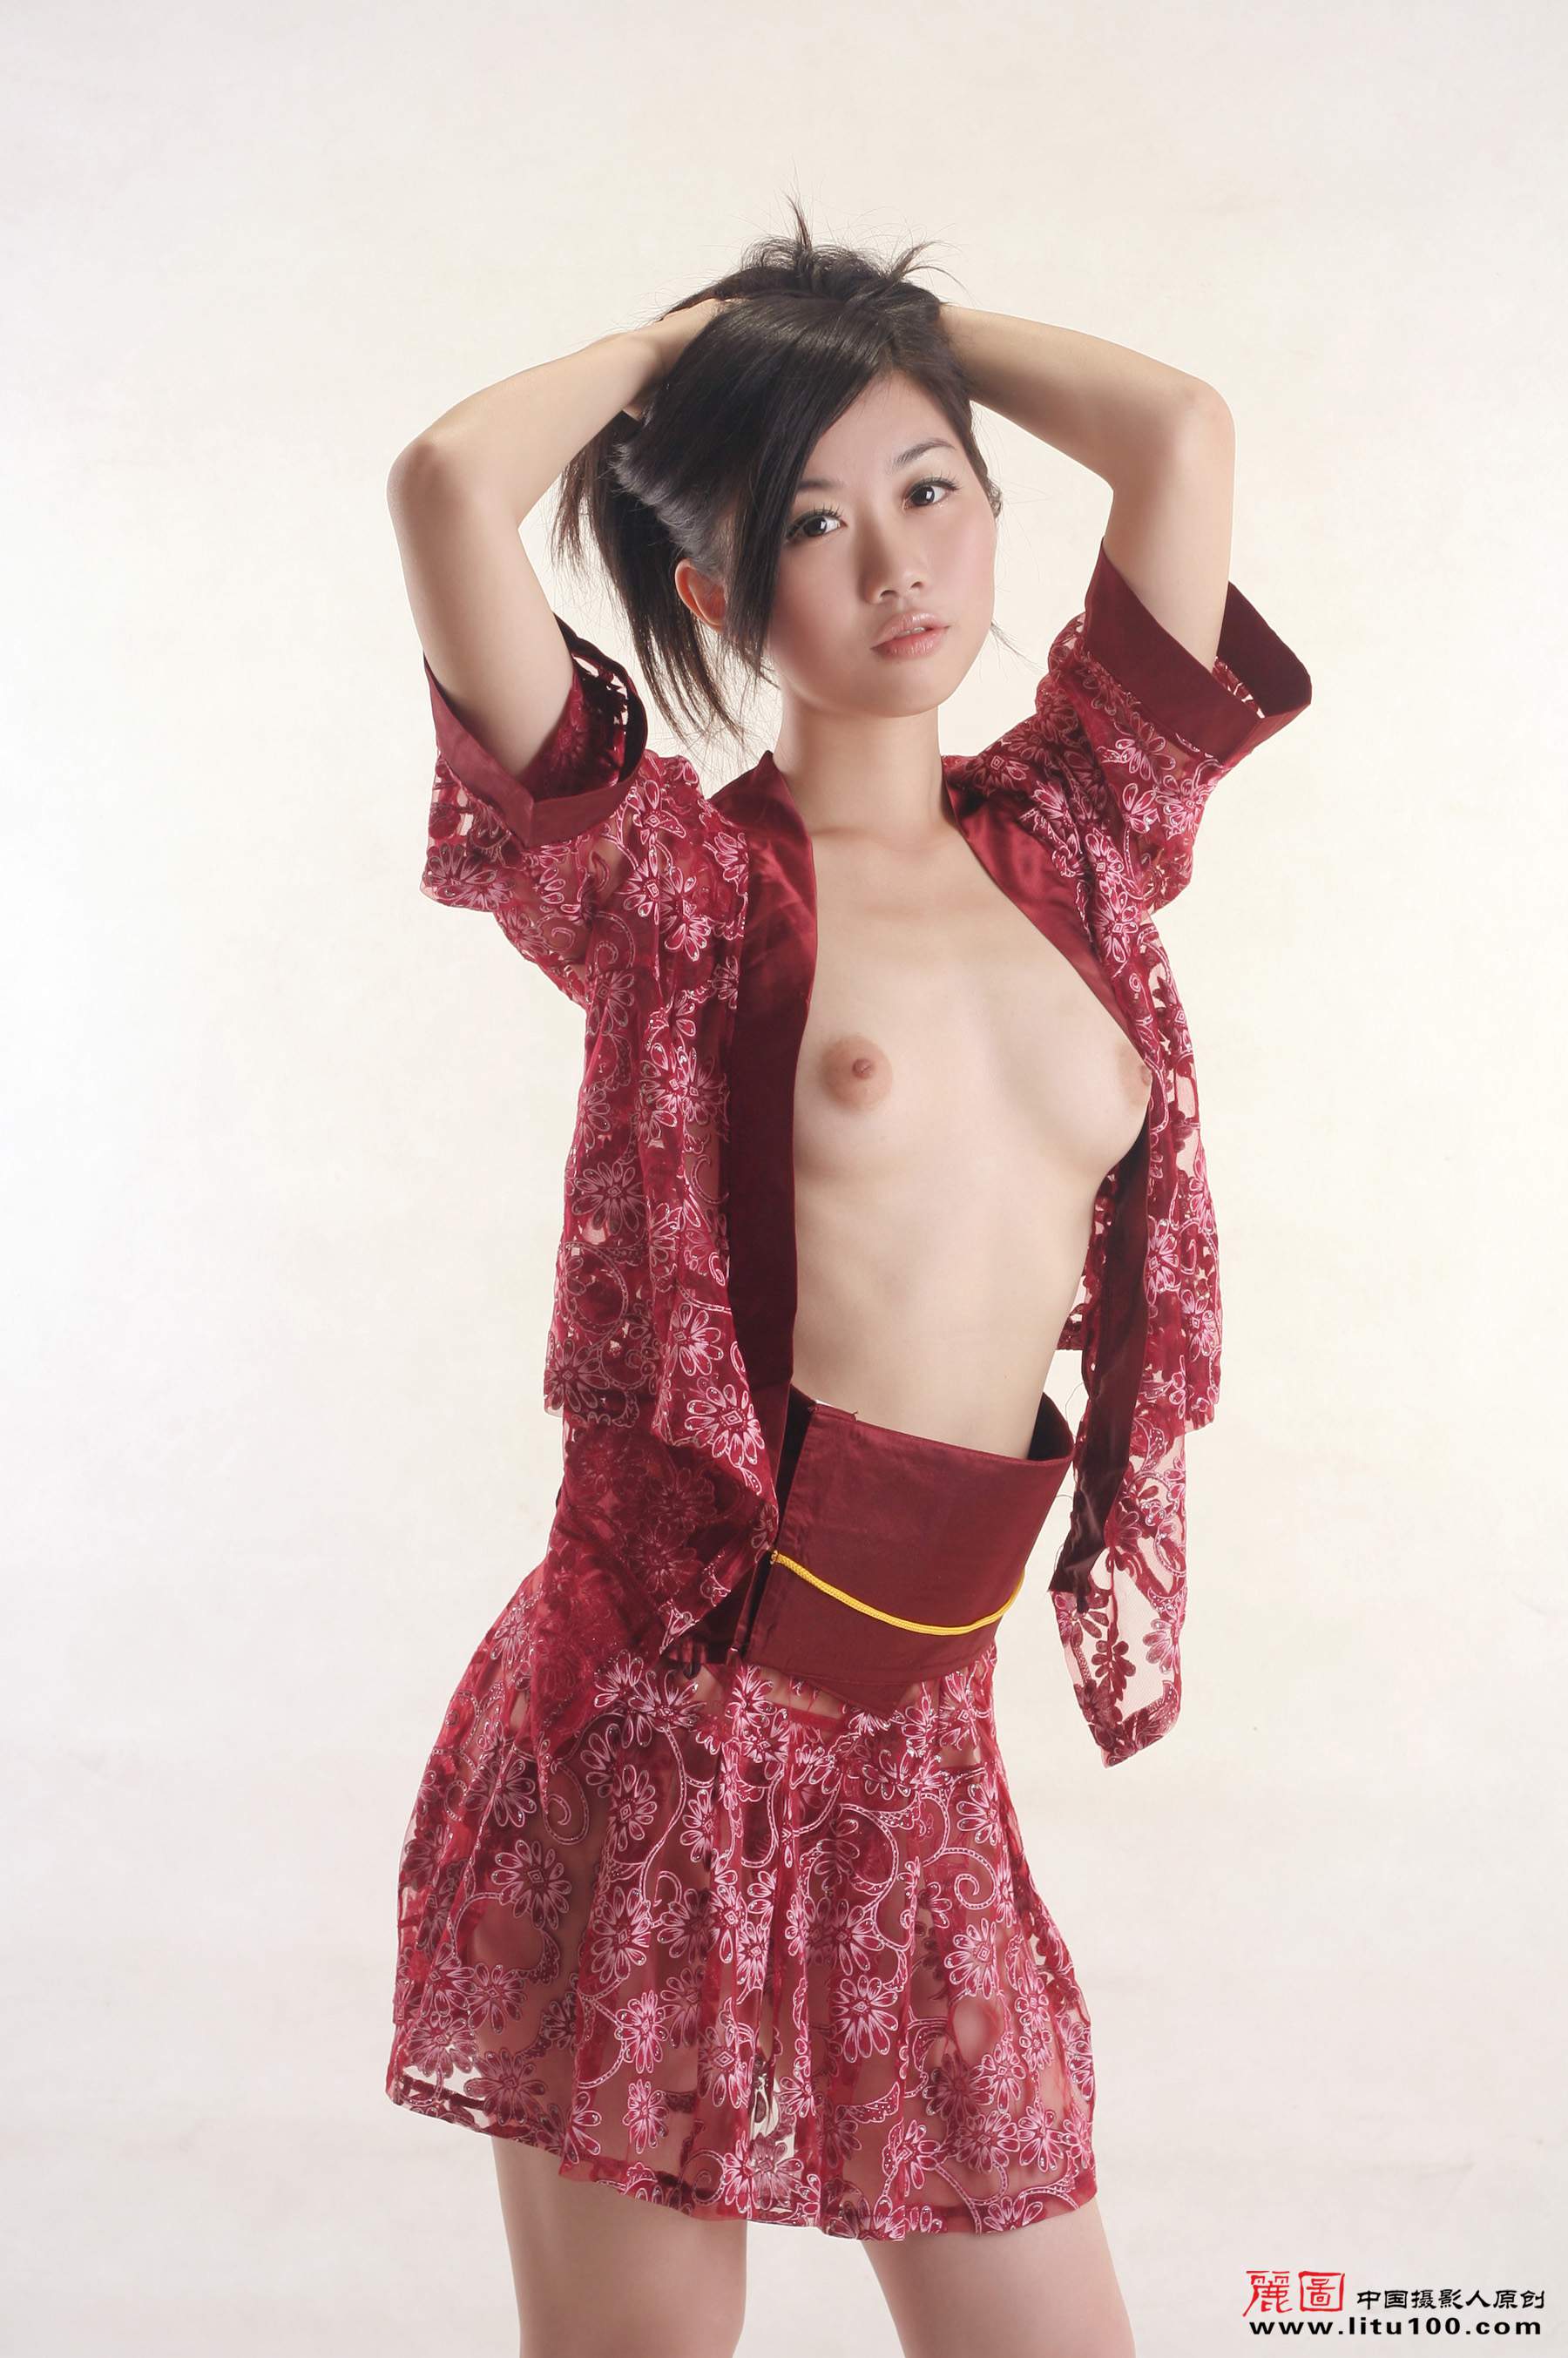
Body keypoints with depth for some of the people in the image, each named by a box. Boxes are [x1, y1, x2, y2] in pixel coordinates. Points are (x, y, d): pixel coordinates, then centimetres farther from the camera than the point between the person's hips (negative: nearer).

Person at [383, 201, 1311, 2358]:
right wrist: (685, 341, 2)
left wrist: (906, 325, 16)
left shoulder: (1067, 845, 10)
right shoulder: (676, 878, -4)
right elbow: (453, 480, -17)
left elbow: (1187, 436, 6)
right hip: (664, 1725, -4)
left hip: (923, 1753, 5)